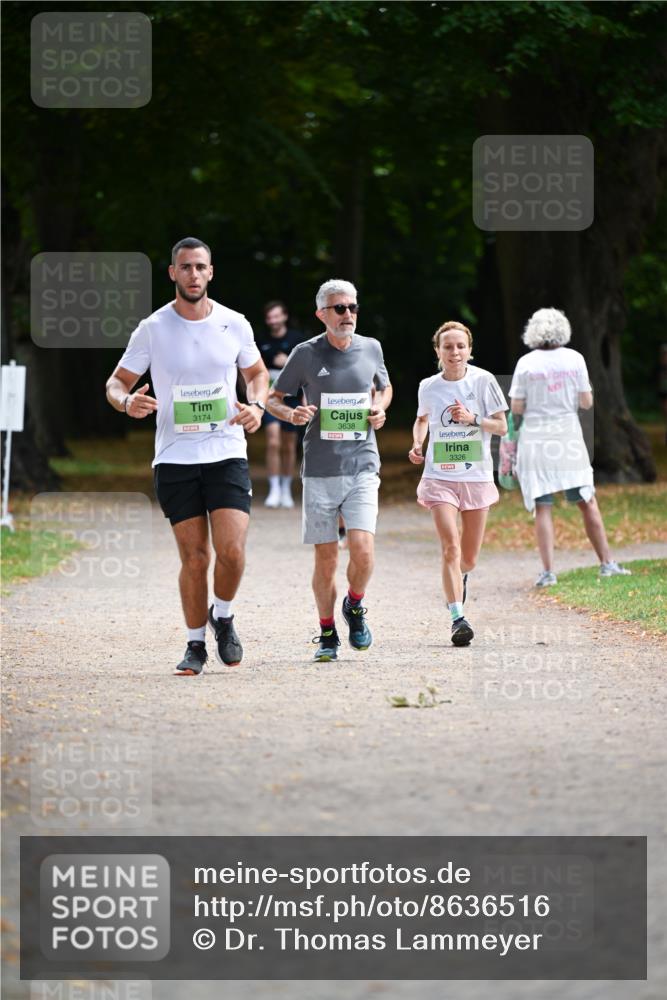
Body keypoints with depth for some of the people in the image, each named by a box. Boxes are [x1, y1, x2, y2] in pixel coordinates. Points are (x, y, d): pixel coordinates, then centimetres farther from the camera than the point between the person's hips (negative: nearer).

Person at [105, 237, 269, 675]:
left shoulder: (235, 325, 3)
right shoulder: (152, 329, -1)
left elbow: (257, 373, 20)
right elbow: (117, 382, 6)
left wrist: (257, 406, -2)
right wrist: (127, 402, -18)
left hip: (227, 454, 1)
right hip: (175, 459, 0)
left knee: (232, 550, -13)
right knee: (194, 557, -1)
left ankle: (223, 616, 15)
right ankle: (196, 644, 17)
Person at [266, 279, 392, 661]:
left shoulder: (371, 349, 6)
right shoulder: (306, 354, -1)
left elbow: (384, 387, 25)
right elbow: (272, 398, 8)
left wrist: (380, 408, 3)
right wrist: (291, 414, -14)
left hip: (362, 467, 1)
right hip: (320, 471, -1)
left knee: (362, 548, -16)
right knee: (326, 558, 1)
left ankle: (355, 607, 13)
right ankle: (327, 633, 19)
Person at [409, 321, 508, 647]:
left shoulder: (483, 381, -3)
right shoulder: (428, 387, 2)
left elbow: (501, 426, 0)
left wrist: (472, 419, -16)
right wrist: (417, 443, 4)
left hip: (476, 476, 0)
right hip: (439, 476, 0)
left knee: (469, 558, 9)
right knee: (450, 546, -18)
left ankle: (460, 574, 46)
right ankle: (458, 618, -18)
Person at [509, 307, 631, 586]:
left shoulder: (526, 364, -5)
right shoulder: (574, 359, -1)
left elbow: (516, 409, -5)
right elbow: (587, 402, 0)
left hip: (536, 440, -1)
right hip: (569, 437, 1)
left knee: (542, 508, 0)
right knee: (587, 502, 10)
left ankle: (548, 571, -6)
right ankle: (607, 563, 12)